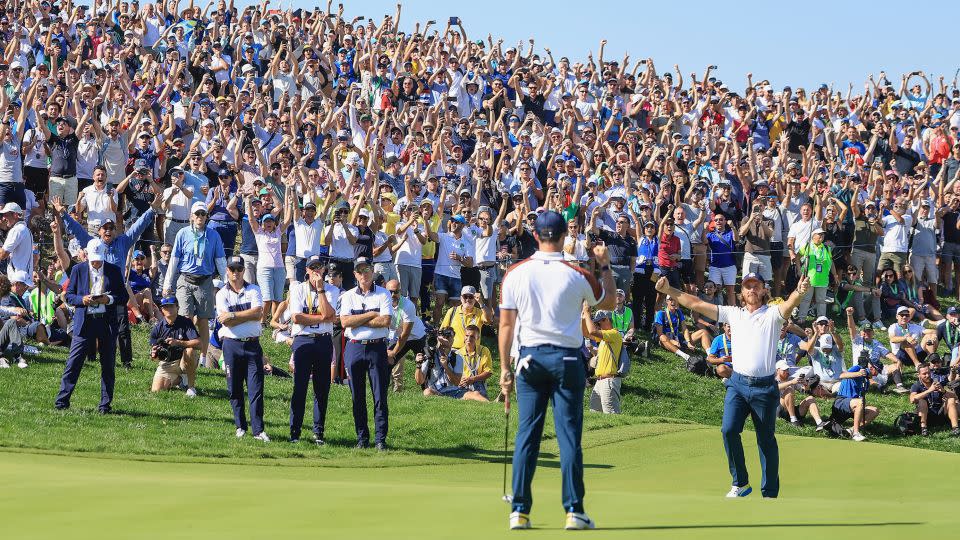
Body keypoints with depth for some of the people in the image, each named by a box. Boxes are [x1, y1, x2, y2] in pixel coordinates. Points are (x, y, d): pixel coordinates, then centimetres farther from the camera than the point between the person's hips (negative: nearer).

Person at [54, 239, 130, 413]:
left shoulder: (114, 271, 5)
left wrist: (109, 299, -13)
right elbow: (69, 296, 6)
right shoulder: (78, 270, 5)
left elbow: (124, 298, 6)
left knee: (108, 365, 4)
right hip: (84, 321, -1)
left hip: (107, 322, 1)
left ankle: (105, 404, 11)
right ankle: (62, 400, 0)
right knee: (74, 361, -5)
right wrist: (82, 300, -14)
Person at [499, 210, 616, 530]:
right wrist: (605, 266, 22)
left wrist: (505, 368, 8)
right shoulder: (577, 275, -6)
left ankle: (519, 511, 2)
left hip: (530, 357, 2)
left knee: (527, 435, 4)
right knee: (569, 435, 0)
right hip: (566, 359, -1)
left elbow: (506, 325, 1)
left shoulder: (515, 273, -2)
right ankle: (574, 510, -3)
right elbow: (610, 303, 12)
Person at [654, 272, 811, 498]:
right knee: (729, 429, -14)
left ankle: (770, 494, 12)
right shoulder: (733, 314, 12)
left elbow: (790, 303, -21)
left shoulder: (772, 314, 1)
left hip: (765, 386, -3)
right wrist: (668, 290, 7)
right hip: (738, 384, 3)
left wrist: (800, 292, -44)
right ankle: (740, 483, 1)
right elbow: (696, 304, 12)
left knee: (766, 441, 4)